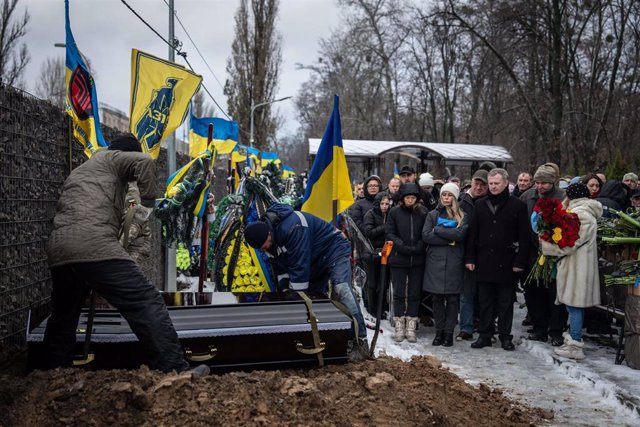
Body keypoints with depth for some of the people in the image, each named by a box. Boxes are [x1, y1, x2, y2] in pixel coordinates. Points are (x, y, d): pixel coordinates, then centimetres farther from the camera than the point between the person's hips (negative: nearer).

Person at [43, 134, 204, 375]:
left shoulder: (78, 172, 39)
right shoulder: (110, 158, 16)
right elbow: (144, 162, -4)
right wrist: (148, 199, 9)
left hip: (58, 249, 9)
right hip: (94, 246, -8)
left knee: (62, 318, 26)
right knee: (147, 304, -10)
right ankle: (176, 371, -15)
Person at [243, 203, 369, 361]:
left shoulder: (292, 227, -36)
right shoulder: (265, 234, -6)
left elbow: (300, 267, -34)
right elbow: (280, 267, 5)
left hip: (334, 250, -10)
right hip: (314, 262, 10)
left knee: (341, 290, -26)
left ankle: (359, 342, -25)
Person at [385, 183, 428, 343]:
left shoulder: (423, 212, 2)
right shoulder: (394, 212, 1)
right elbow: (390, 234, -1)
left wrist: (418, 247, -13)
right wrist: (403, 247, -14)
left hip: (417, 260, 1)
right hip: (398, 259, -1)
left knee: (414, 294, 6)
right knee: (399, 293, 3)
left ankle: (411, 327, 13)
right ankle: (399, 326, 12)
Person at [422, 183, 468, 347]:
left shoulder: (462, 216, 7)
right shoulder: (432, 214, 10)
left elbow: (460, 234, -12)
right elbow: (426, 235, -4)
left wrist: (437, 230, -8)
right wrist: (449, 240, -10)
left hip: (454, 262, -1)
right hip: (435, 261, 1)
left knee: (452, 298, 1)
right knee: (437, 298, 5)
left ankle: (449, 332, 10)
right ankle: (439, 331, 15)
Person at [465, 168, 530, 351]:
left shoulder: (518, 205, -1)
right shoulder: (480, 205, 9)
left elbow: (524, 236, -3)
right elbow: (472, 233, 9)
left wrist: (520, 261, -9)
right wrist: (470, 258, 3)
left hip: (507, 263, -3)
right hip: (484, 261, 3)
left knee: (506, 302, 7)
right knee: (485, 302, 9)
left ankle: (505, 336, 17)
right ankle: (485, 335, 18)